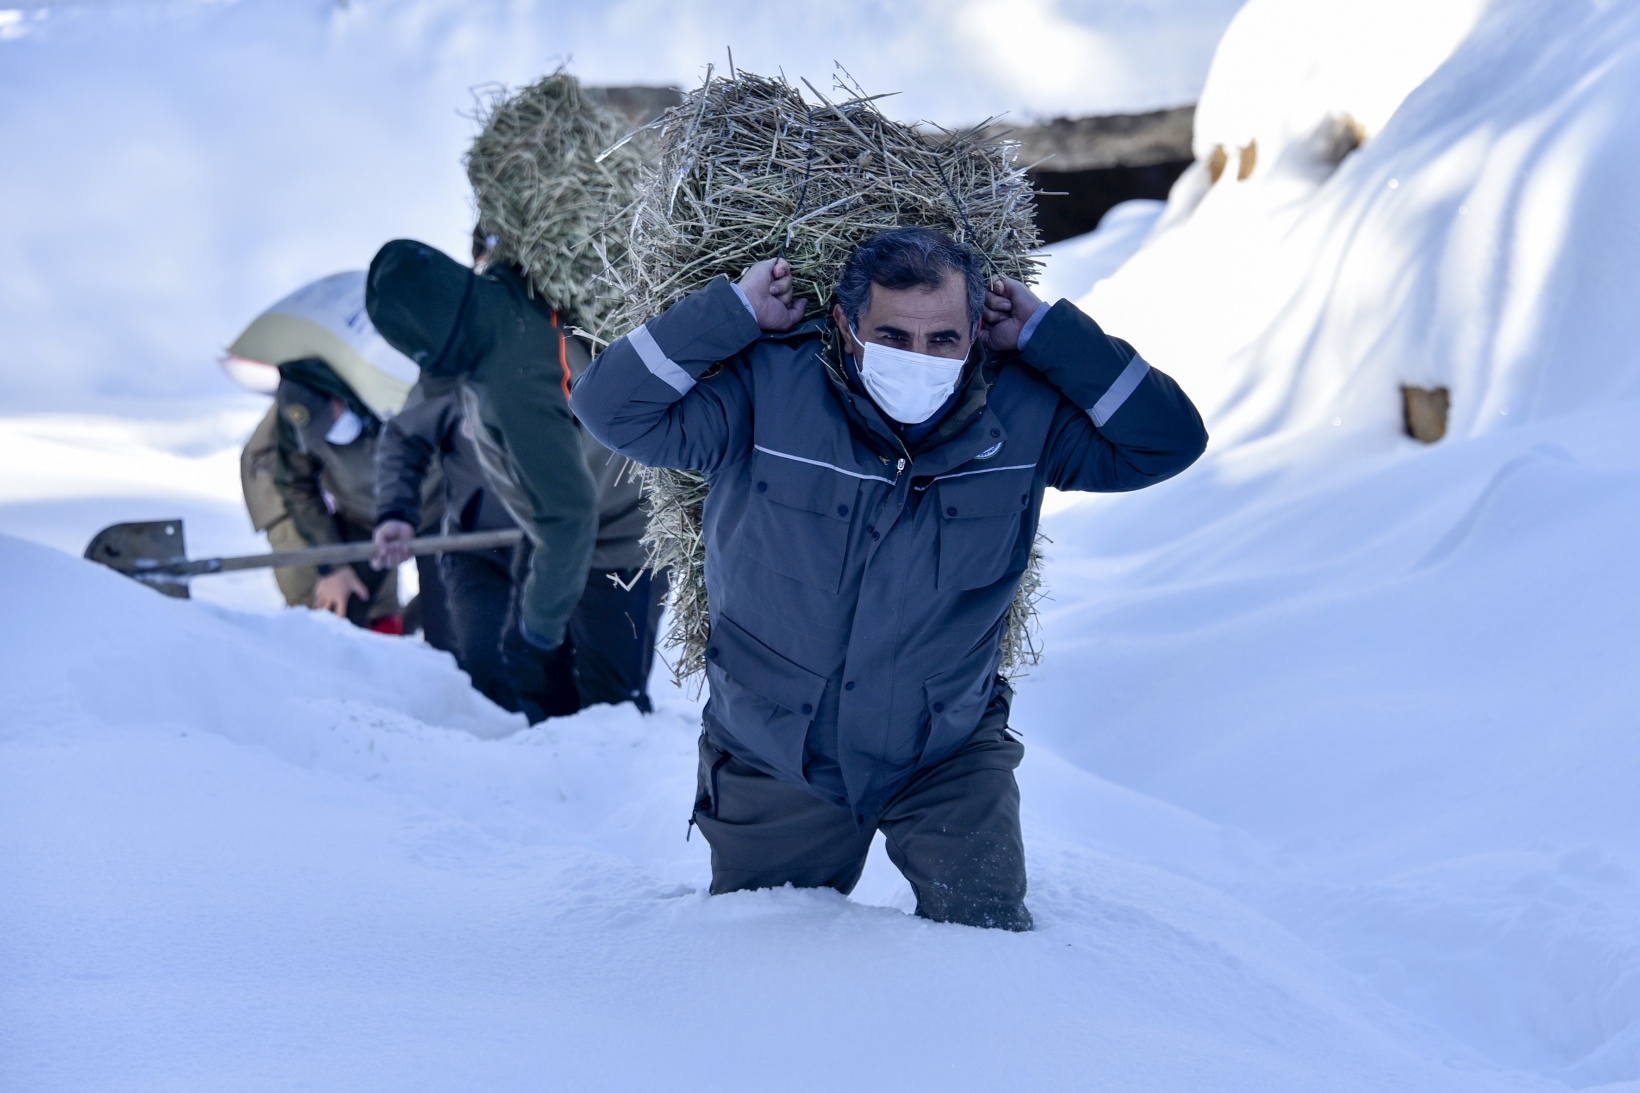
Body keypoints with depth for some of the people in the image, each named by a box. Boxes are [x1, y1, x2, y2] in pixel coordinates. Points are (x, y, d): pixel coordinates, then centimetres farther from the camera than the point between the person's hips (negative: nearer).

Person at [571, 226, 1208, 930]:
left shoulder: (1024, 415, -12)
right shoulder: (766, 392, -19)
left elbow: (1171, 440, -10)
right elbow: (610, 407, -21)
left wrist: (1045, 335, -16)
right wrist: (735, 311, -24)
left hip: (950, 756, 0)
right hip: (772, 758, 0)